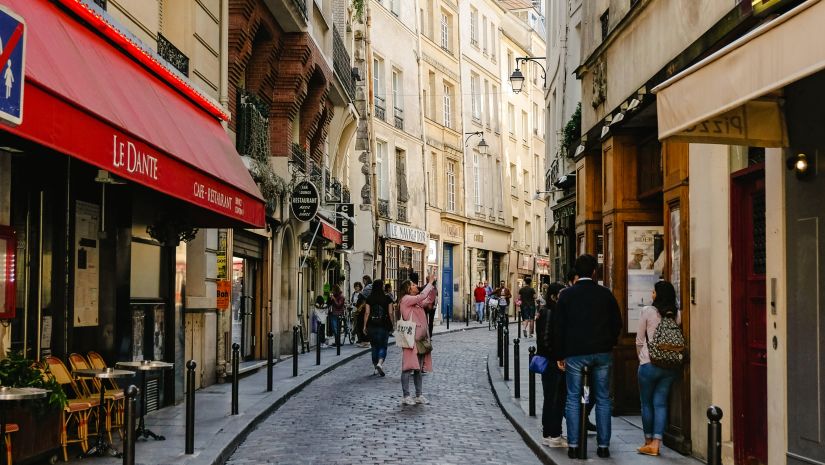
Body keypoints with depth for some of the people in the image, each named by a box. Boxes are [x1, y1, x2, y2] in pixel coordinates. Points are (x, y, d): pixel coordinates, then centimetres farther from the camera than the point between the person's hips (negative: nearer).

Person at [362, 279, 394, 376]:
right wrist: (392, 324, 7)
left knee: (374, 347, 13)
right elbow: (390, 313, -3)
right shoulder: (387, 298, -3)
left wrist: (365, 326, 3)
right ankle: (380, 363, -20)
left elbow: (367, 313, -1)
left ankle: (376, 368, 17)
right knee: (383, 346, 4)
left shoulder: (369, 299, 1)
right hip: (384, 325, -2)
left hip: (372, 326, 2)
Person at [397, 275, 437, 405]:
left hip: (420, 338, 9)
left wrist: (432, 285, 9)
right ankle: (406, 397, -5)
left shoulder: (417, 302, 19)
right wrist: (430, 283, -12)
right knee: (408, 367, -7)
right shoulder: (406, 299, -8)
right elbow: (422, 296, -20)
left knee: (419, 368, 11)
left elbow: (429, 298, 23)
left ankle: (419, 395, 16)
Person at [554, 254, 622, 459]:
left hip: (575, 353, -1)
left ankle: (573, 445, 3)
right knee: (603, 399, 8)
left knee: (573, 399, 5)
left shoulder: (566, 295, -1)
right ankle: (603, 445, 9)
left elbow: (558, 327, -1)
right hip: (602, 352, 1)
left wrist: (560, 355, 5)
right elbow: (617, 323, 4)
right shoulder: (605, 293, 1)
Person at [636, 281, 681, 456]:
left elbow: (639, 340, 0)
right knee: (660, 403, 6)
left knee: (646, 403, 10)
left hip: (650, 363, -3)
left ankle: (649, 442, 19)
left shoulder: (647, 311, -7)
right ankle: (656, 444, 1)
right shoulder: (677, 314, 1)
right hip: (671, 365, 3)